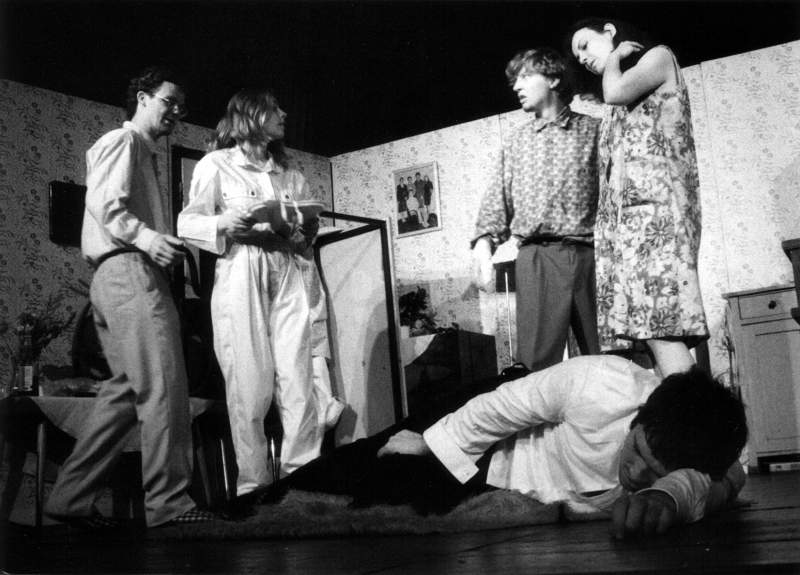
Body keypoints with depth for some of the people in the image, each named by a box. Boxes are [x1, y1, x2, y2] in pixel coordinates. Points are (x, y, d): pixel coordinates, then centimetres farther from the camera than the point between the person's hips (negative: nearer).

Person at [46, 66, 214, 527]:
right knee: (163, 385, -15)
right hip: (127, 269, -10)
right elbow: (105, 205, -12)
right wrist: (145, 237, -26)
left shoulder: (145, 155, 32)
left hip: (139, 273, 10)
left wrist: (169, 244, 10)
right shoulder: (123, 141, 3)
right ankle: (168, 501, -15)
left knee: (127, 389, 6)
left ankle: (72, 498, 7)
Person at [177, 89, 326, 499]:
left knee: (297, 380, -6)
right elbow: (188, 223, 2)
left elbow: (310, 226, 20)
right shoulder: (216, 165, 8)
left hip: (286, 275, 4)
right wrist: (224, 224, -17)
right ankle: (254, 485, -2)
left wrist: (301, 232, -2)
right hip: (239, 274, -4)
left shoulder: (289, 174, 23)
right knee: (250, 384, -8)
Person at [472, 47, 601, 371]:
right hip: (536, 257, 1)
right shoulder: (517, 141, 20)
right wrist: (484, 241, -4)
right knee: (538, 359, -10)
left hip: (589, 255, -1)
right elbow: (497, 199, 14)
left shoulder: (592, 130, 12)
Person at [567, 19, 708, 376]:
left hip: (653, 204, -7)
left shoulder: (659, 57, 12)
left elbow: (616, 92, -7)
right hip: (619, 215, 7)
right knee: (650, 329, -7)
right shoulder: (617, 102, 32)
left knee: (659, 326, -20)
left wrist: (614, 58, 9)